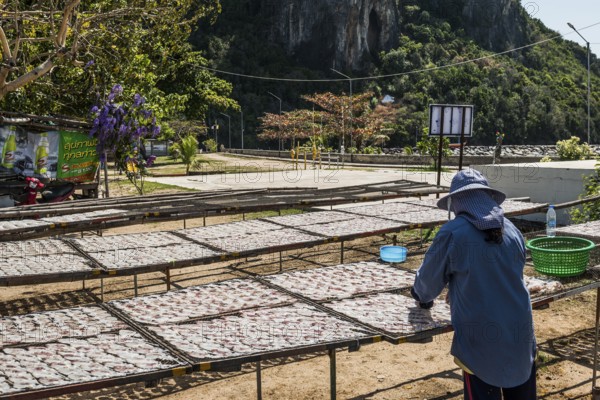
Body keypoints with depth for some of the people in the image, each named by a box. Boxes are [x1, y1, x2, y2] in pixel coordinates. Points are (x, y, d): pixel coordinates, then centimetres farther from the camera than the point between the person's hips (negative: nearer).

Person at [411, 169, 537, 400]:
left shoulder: (452, 233, -10)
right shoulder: (512, 230, 5)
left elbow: (430, 278, 1)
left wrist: (422, 297, 24)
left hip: (480, 339, -4)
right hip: (519, 334, 5)